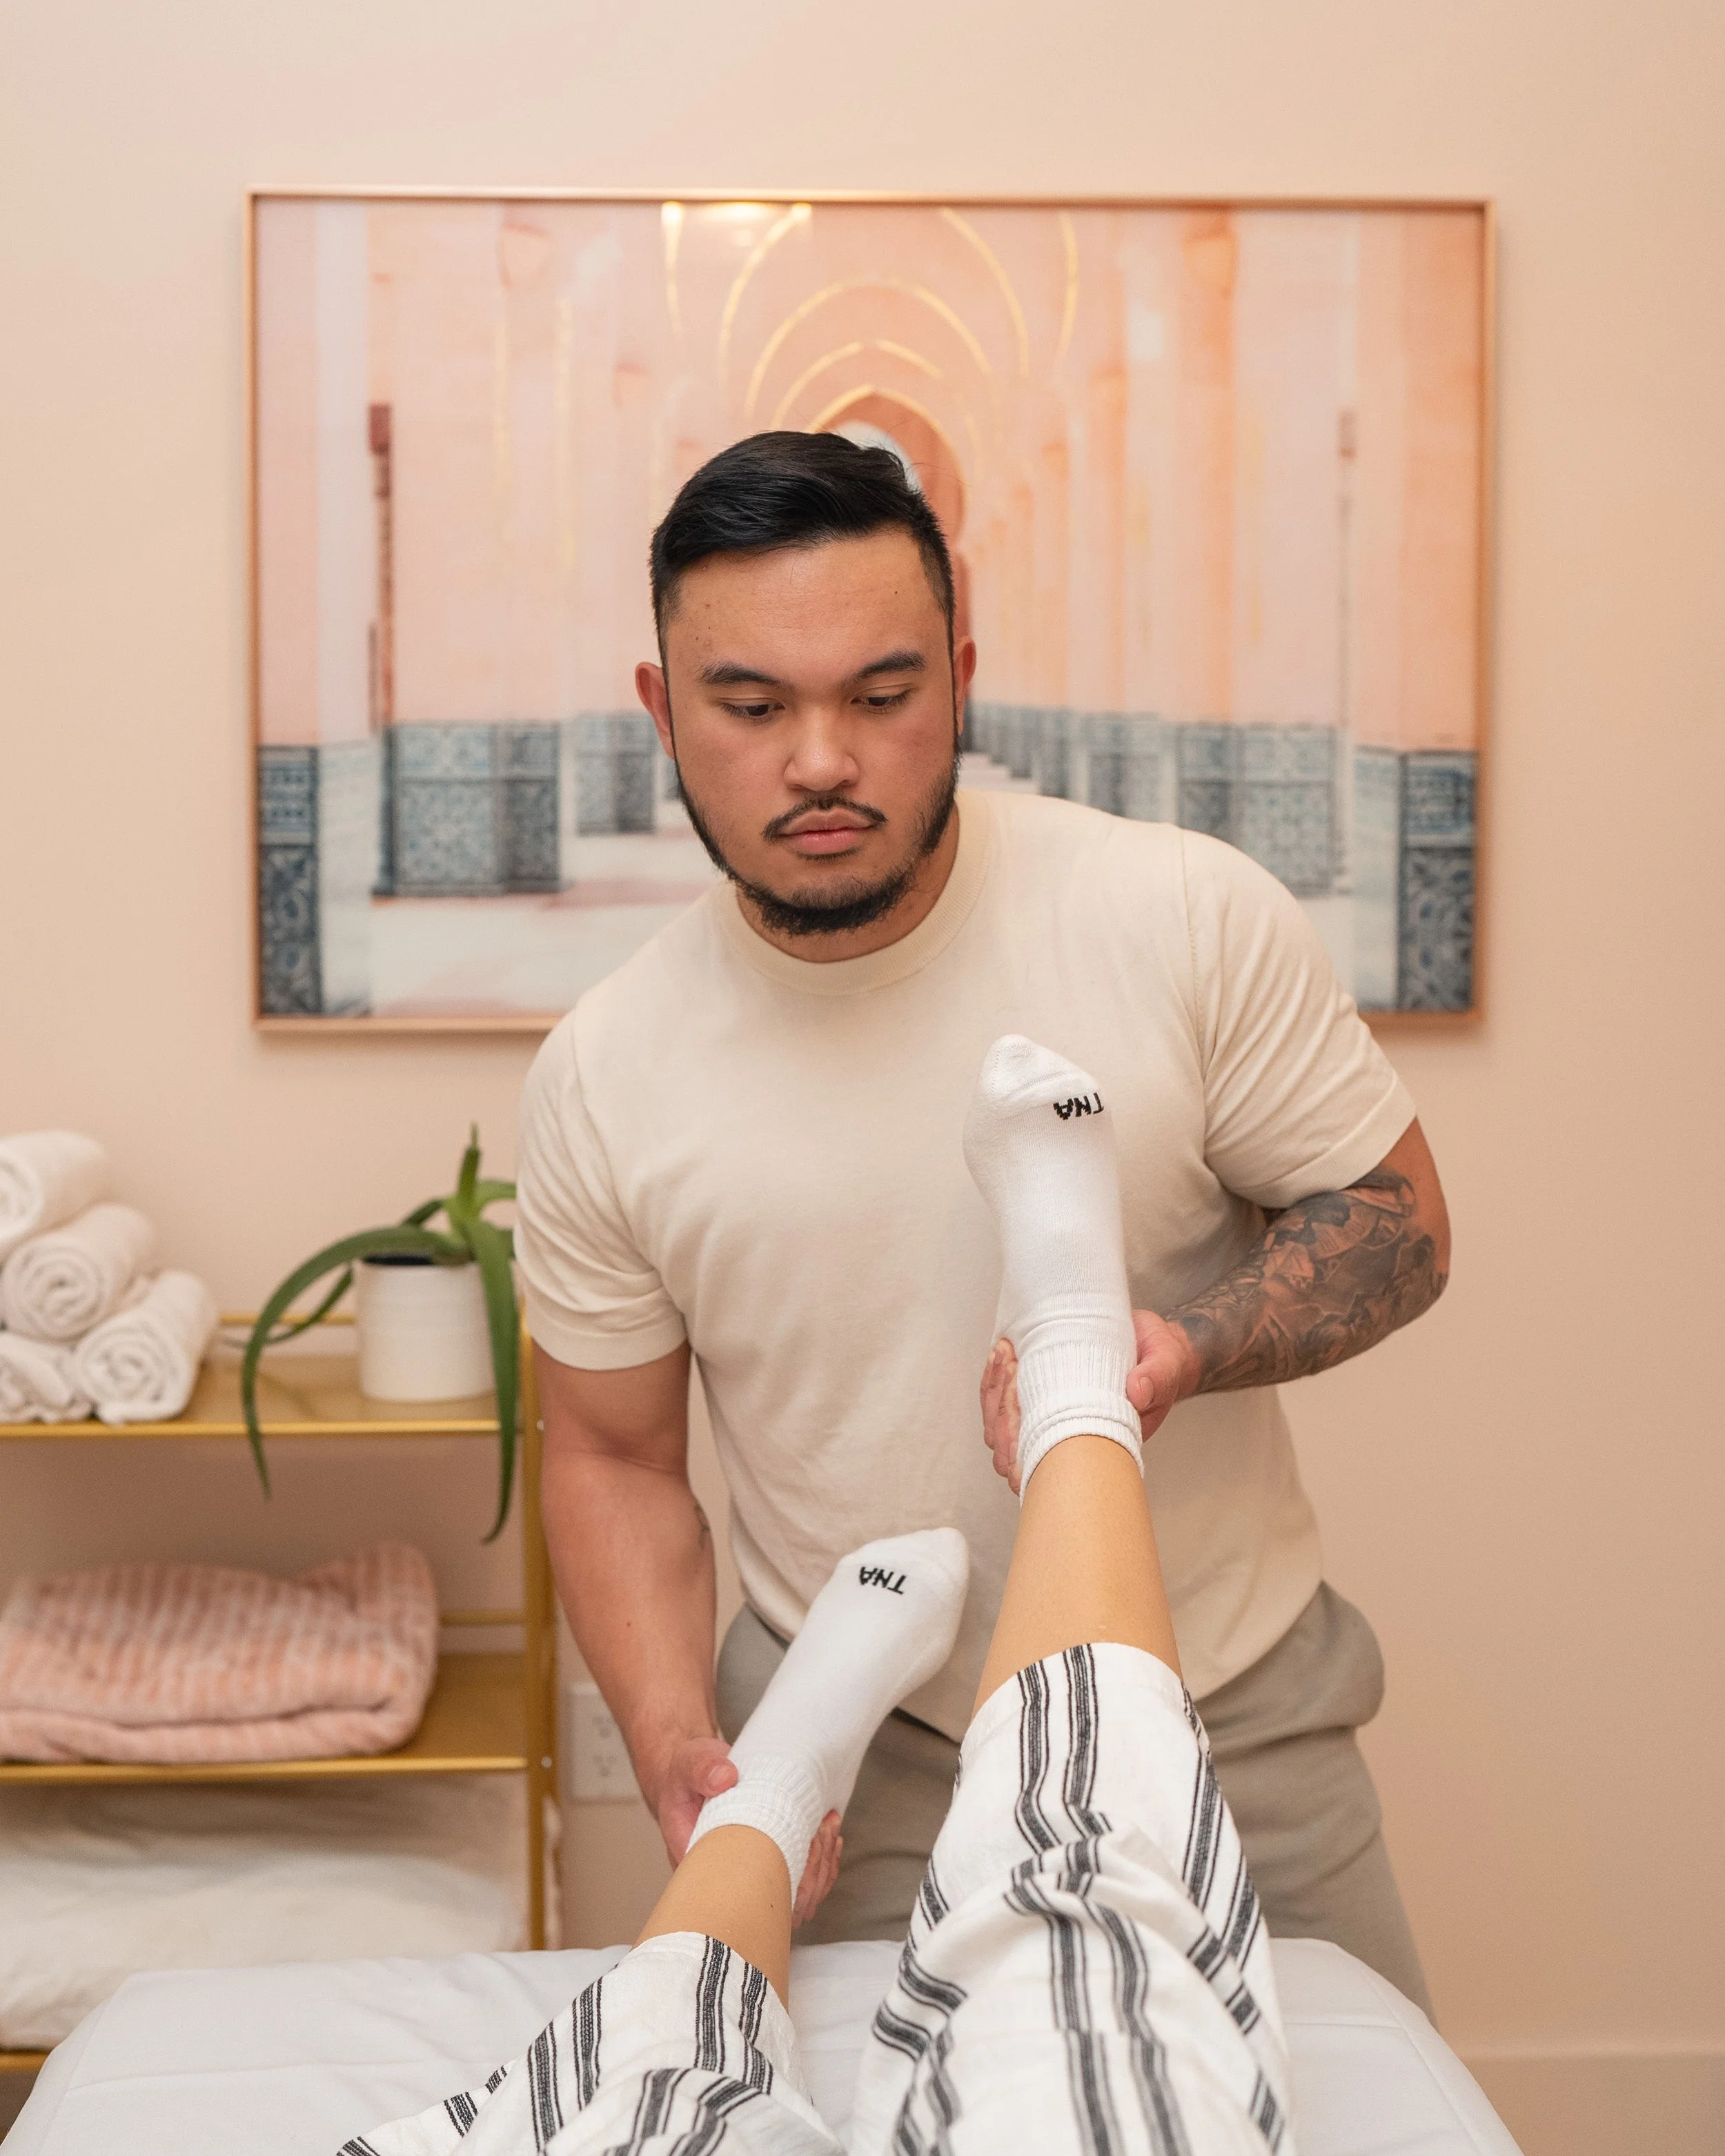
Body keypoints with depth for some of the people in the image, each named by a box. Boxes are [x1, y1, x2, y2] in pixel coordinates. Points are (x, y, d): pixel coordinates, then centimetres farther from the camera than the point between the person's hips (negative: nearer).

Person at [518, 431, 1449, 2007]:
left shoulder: (1192, 917, -13)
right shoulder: (603, 1080, -8)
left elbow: (1396, 1223, -4)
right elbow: (614, 1457, 3)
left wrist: (1182, 1343, -24)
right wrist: (677, 1745, -13)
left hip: (1228, 1713, 0)